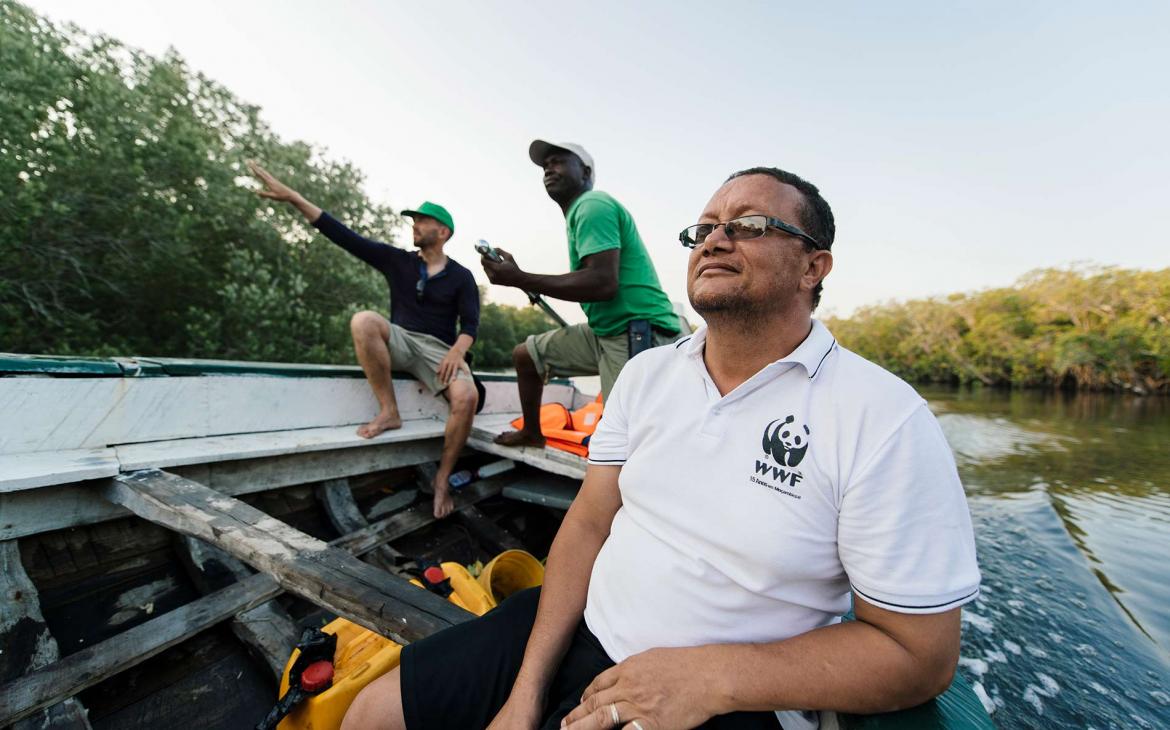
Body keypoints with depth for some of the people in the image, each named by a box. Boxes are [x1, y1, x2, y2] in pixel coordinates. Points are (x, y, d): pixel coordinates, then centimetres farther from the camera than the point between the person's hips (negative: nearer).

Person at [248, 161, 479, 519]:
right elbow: (344, 236, 4)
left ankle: (442, 479, -13)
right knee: (363, 321, -31)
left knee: (467, 397, -32)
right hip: (400, 342, 2)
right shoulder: (396, 260, 9)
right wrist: (291, 196, -2)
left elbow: (470, 324, -3)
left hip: (438, 349, -2)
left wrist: (457, 351, -25)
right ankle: (389, 412, -21)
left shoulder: (461, 277, 4)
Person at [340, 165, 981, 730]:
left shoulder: (885, 420, -15)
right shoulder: (647, 372, 0)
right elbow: (589, 524, -1)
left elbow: (921, 653, -10)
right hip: (575, 628, 5)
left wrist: (711, 678, -19)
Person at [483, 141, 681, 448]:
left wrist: (520, 279, -21)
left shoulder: (593, 204, -11)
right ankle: (531, 433, 34)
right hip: (605, 331, 10)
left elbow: (603, 283, -25)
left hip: (638, 334, -10)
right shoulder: (579, 212, 20)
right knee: (525, 354, 17)